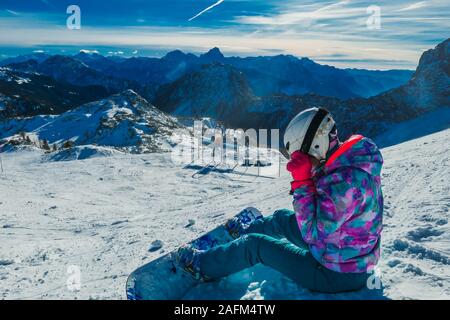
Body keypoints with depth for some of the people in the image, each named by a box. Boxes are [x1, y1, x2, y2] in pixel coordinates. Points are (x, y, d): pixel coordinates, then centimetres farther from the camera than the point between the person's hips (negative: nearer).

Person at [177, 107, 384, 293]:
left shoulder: (346, 181, -34)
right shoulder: (349, 161, -4)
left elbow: (313, 233, -27)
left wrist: (302, 182, -26)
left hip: (338, 275, -8)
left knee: (255, 245, 1)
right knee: (282, 218, 24)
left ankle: (203, 265, 26)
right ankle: (243, 232, 55)